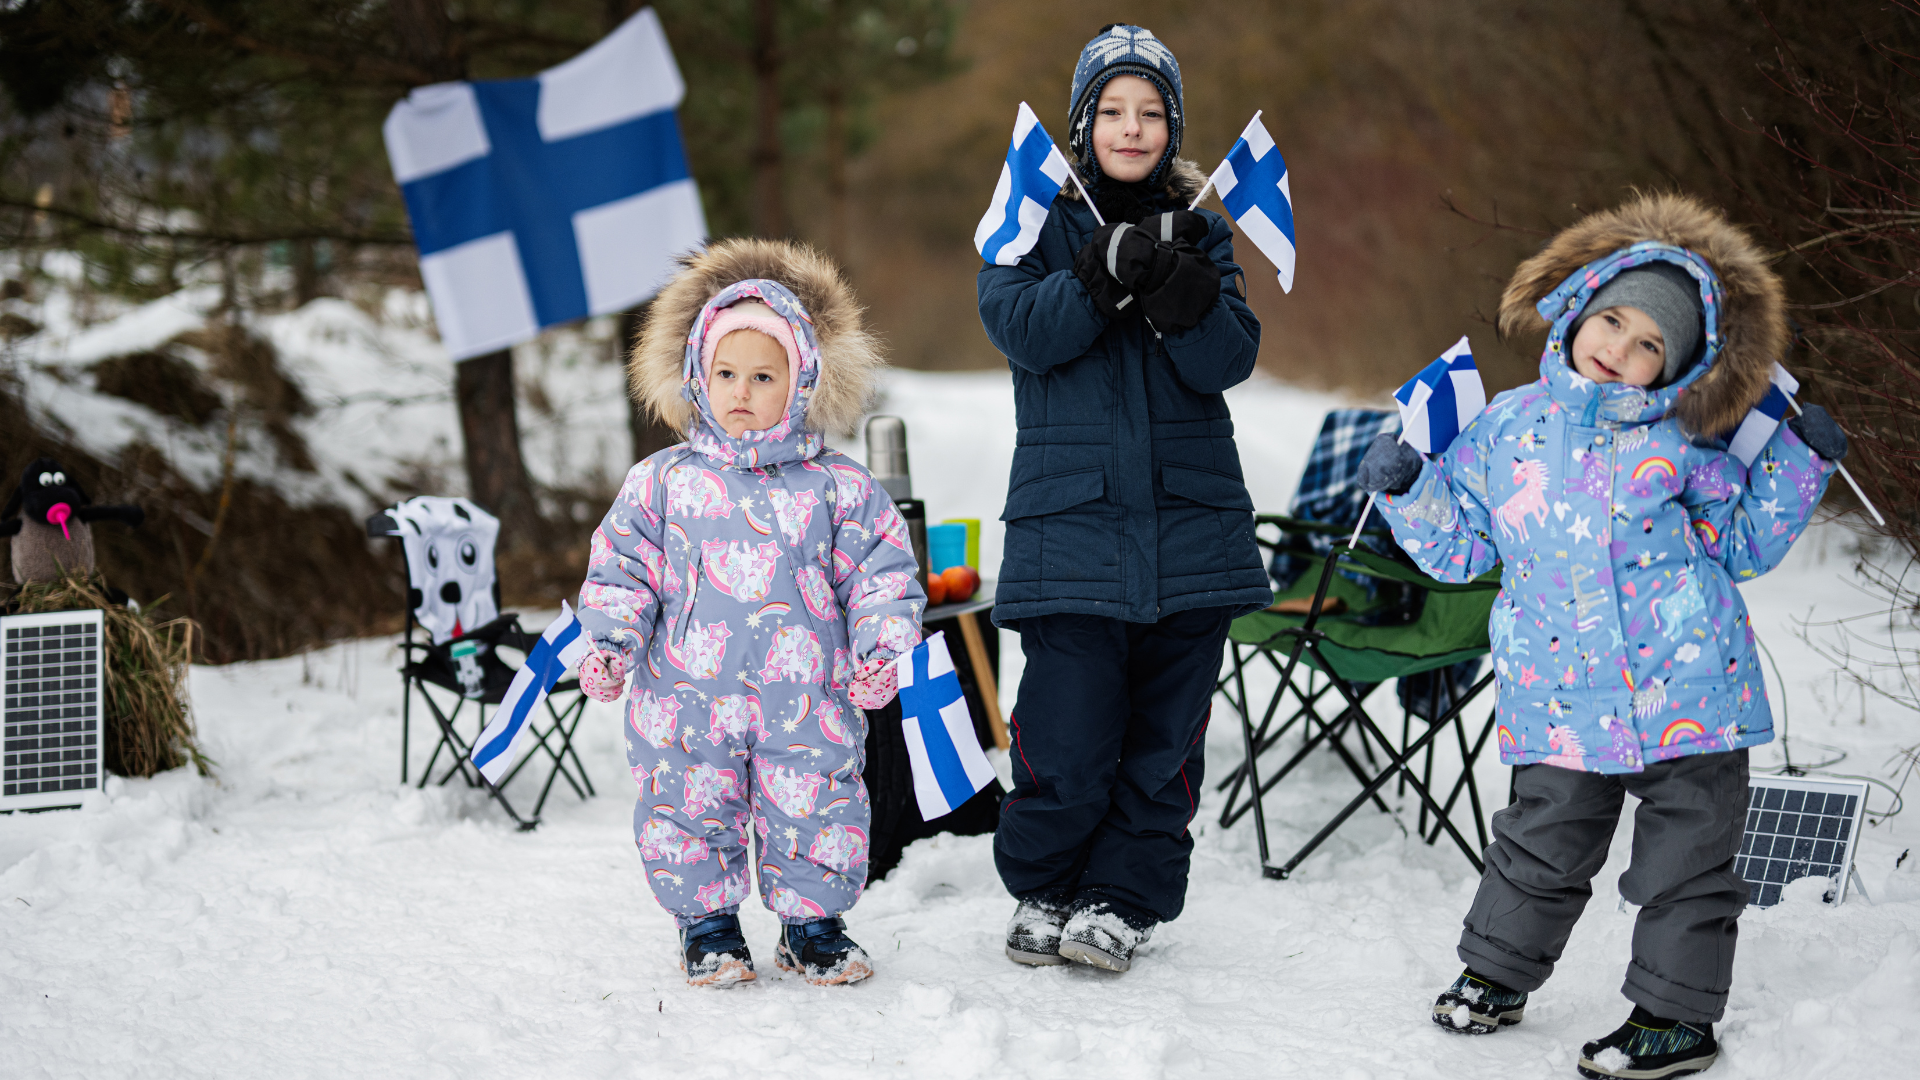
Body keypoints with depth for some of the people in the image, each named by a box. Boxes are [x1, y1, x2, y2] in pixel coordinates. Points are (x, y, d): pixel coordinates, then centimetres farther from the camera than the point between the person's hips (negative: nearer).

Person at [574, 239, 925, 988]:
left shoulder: (838, 489, 2)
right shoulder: (662, 483, 3)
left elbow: (880, 572, 4)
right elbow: (623, 567, 6)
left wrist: (881, 649, -6)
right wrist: (610, 643, -5)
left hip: (805, 703, 0)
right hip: (688, 703, 0)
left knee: (815, 815, 5)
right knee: (689, 816, 5)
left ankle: (812, 922, 24)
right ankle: (707, 924, 24)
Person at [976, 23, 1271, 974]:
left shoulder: (1200, 234, 11)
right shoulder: (1038, 223, 6)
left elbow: (1227, 360, -2)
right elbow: (1023, 331, -11)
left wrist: (1181, 289, -21)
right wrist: (1108, 272, -25)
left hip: (1190, 522, 2)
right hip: (1069, 516, -2)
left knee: (1163, 736, 4)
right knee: (1067, 738, -6)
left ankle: (1122, 899, 17)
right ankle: (1041, 889, 15)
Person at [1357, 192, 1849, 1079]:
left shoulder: (1683, 447, 2)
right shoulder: (1509, 428, 6)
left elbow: (1744, 544, 14)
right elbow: (1459, 544, 13)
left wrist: (1798, 465, 3)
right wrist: (1406, 490, -2)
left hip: (1687, 695, -1)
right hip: (1559, 702, 1)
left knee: (1686, 857, 4)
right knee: (1540, 847, 12)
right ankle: (1497, 973, 32)